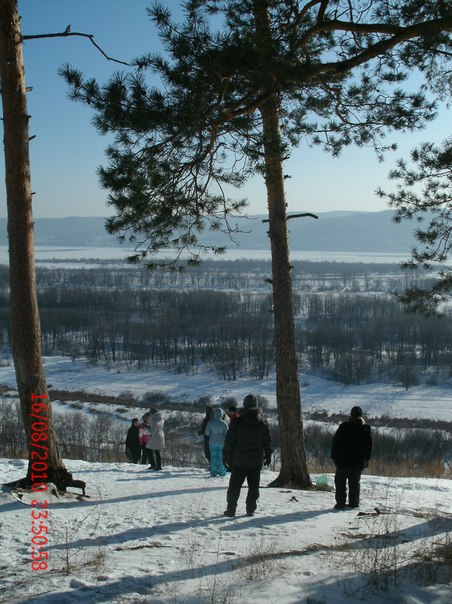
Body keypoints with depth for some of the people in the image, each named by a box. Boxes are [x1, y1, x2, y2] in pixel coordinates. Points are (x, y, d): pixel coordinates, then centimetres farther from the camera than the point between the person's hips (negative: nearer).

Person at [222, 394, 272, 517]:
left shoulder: (237, 422, -11)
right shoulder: (263, 422, 0)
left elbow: (229, 441, -7)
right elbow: (267, 441, 8)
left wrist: (226, 456, 4)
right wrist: (268, 455, 19)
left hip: (239, 461, -2)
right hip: (256, 461, 2)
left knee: (234, 486, 7)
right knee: (254, 486, 10)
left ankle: (231, 509, 10)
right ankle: (251, 509, 11)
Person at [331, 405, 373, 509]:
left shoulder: (343, 427, -5)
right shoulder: (366, 429, 2)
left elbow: (335, 443, -3)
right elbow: (369, 446, 9)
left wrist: (334, 457, 3)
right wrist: (366, 459, 16)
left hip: (343, 461, -2)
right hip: (358, 462, 3)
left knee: (340, 482, 4)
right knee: (355, 483, 12)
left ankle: (340, 503, -1)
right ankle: (354, 503, 10)